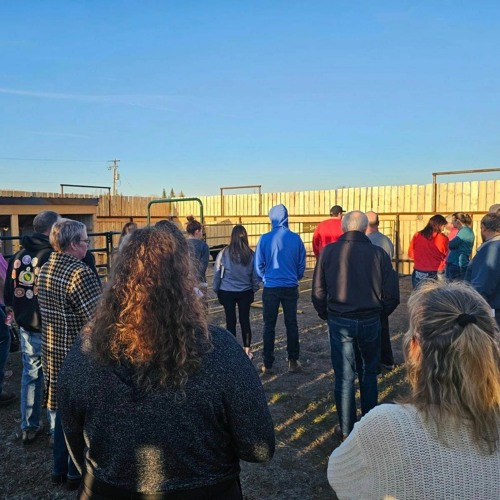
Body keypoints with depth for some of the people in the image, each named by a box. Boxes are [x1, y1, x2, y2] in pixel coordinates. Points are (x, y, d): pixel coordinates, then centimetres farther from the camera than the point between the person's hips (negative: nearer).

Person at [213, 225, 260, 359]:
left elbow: (217, 273, -4)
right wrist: (254, 289, 16)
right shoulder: (250, 254, -9)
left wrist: (216, 289, 9)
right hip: (245, 292, 1)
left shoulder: (224, 253, -12)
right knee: (245, 320, 12)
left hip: (227, 292, -1)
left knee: (230, 321, 9)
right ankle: (247, 350, 18)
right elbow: (255, 274, 1)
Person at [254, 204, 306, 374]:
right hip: (291, 288, 1)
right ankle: (293, 361, 19)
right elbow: (302, 264, 1)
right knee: (291, 324, 14)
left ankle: (268, 364, 13)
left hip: (271, 288, -1)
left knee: (269, 326, 9)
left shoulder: (265, 239, -9)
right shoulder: (295, 238, -5)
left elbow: (258, 265, -3)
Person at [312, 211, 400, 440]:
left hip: (339, 322, -1)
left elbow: (318, 291, -4)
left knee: (344, 377, 10)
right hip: (370, 321, 1)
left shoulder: (328, 252, -7)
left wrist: (325, 314, 12)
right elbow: (392, 294, -3)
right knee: (368, 374, 20)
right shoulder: (378, 253, -6)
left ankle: (346, 430, 20)